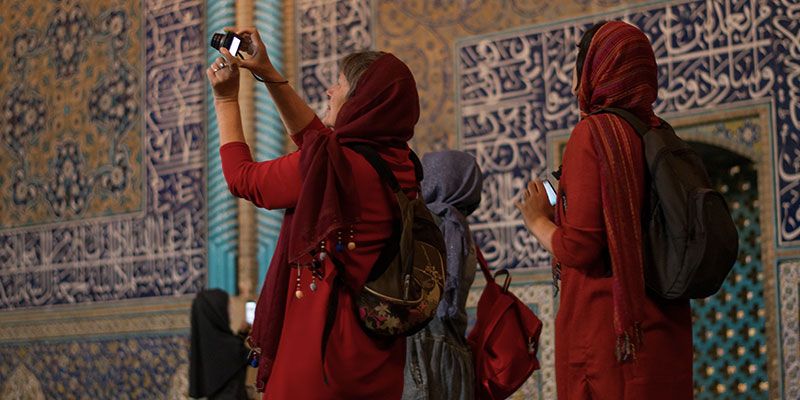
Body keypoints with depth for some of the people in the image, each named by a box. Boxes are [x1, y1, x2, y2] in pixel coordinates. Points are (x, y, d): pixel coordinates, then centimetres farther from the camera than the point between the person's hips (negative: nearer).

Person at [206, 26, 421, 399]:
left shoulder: (330, 165, -16)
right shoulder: (397, 162, 3)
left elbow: (242, 178, 0)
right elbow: (315, 135, 21)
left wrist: (226, 99, 11)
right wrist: (270, 76, 20)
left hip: (323, 348, -7)